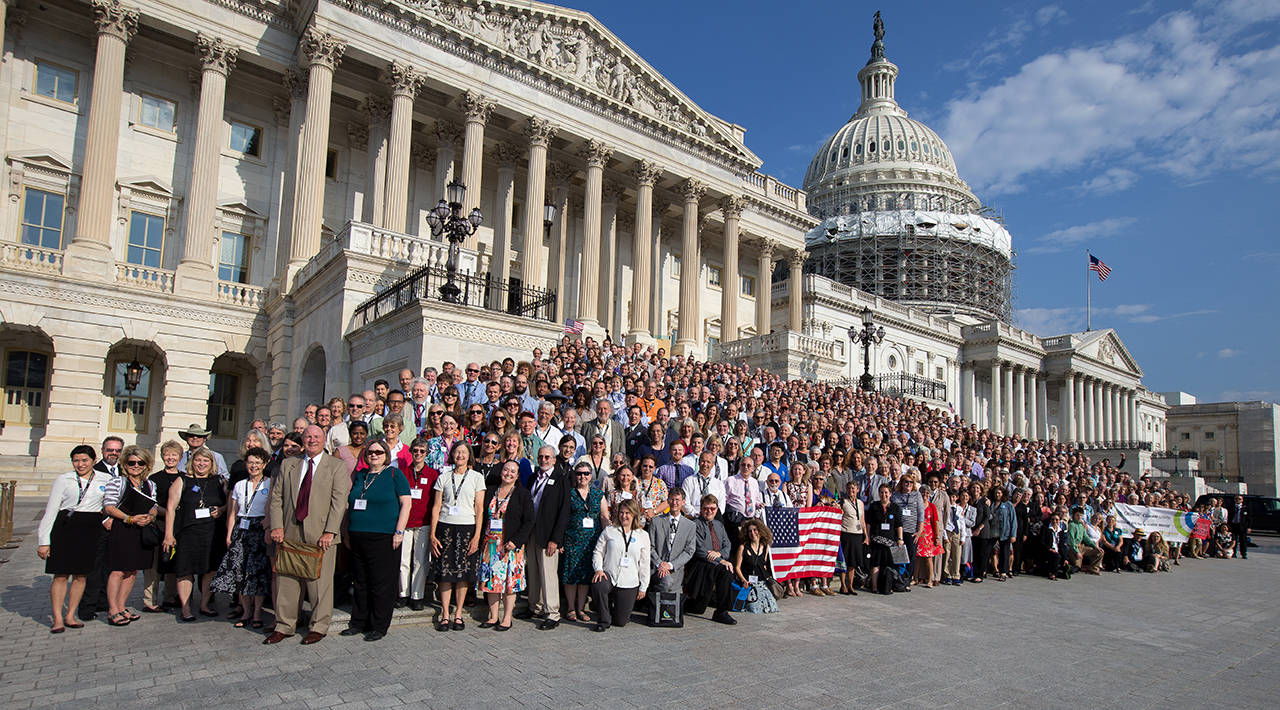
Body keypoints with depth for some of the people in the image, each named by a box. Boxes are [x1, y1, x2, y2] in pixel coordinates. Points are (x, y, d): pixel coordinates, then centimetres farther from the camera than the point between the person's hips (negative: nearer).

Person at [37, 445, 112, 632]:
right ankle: (58, 619, 2)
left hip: (90, 530, 2)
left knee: (81, 575, 5)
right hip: (65, 528, -2)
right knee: (61, 575, -3)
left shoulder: (106, 479, 7)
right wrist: (43, 541, -2)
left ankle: (70, 616, 14)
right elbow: (50, 511, 2)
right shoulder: (63, 480, 3)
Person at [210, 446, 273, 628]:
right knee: (239, 570, 0)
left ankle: (257, 612, 5)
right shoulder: (239, 485, 14)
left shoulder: (270, 484, 2)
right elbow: (233, 512, 14)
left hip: (260, 531, -4)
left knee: (258, 571, -5)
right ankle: (246, 611, 12)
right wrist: (229, 535, 6)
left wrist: (269, 531, -14)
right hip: (241, 531, 4)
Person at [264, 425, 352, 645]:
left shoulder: (336, 466, 3)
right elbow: (276, 497, 11)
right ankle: (284, 626, 22)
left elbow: (339, 501, -4)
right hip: (290, 533, 3)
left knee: (320, 581, 1)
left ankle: (319, 627, 14)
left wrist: (329, 531, -12)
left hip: (320, 535, -3)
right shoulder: (288, 465, 14)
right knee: (286, 580, 8)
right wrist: (277, 526, -2)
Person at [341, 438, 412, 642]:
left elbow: (406, 503, -7)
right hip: (358, 537, 6)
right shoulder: (360, 475, 15)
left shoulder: (395, 474, -2)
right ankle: (358, 623, 23)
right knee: (361, 582, 13)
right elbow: (350, 504, 21)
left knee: (382, 583, -1)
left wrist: (399, 532, -13)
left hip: (383, 537, -5)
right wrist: (347, 532, 15)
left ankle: (379, 627, 8)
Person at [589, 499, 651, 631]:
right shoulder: (609, 531, 6)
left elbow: (644, 563, 8)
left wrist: (643, 587, 6)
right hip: (609, 576, -1)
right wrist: (598, 569, -13)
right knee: (597, 586, -36)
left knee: (621, 621, 2)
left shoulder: (643, 536, 7)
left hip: (629, 584, 1)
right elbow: (598, 552, 6)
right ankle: (604, 621, -12)